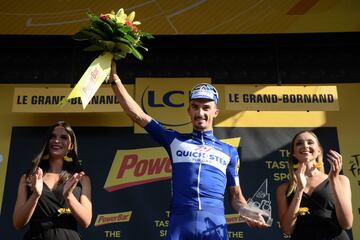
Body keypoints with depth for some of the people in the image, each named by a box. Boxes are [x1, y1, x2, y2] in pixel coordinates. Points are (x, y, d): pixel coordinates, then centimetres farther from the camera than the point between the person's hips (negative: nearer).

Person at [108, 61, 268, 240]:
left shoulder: (229, 151, 16)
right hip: (180, 225, 0)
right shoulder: (175, 140, 14)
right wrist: (115, 79, 8)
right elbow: (138, 115, 11)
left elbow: (235, 196, 18)